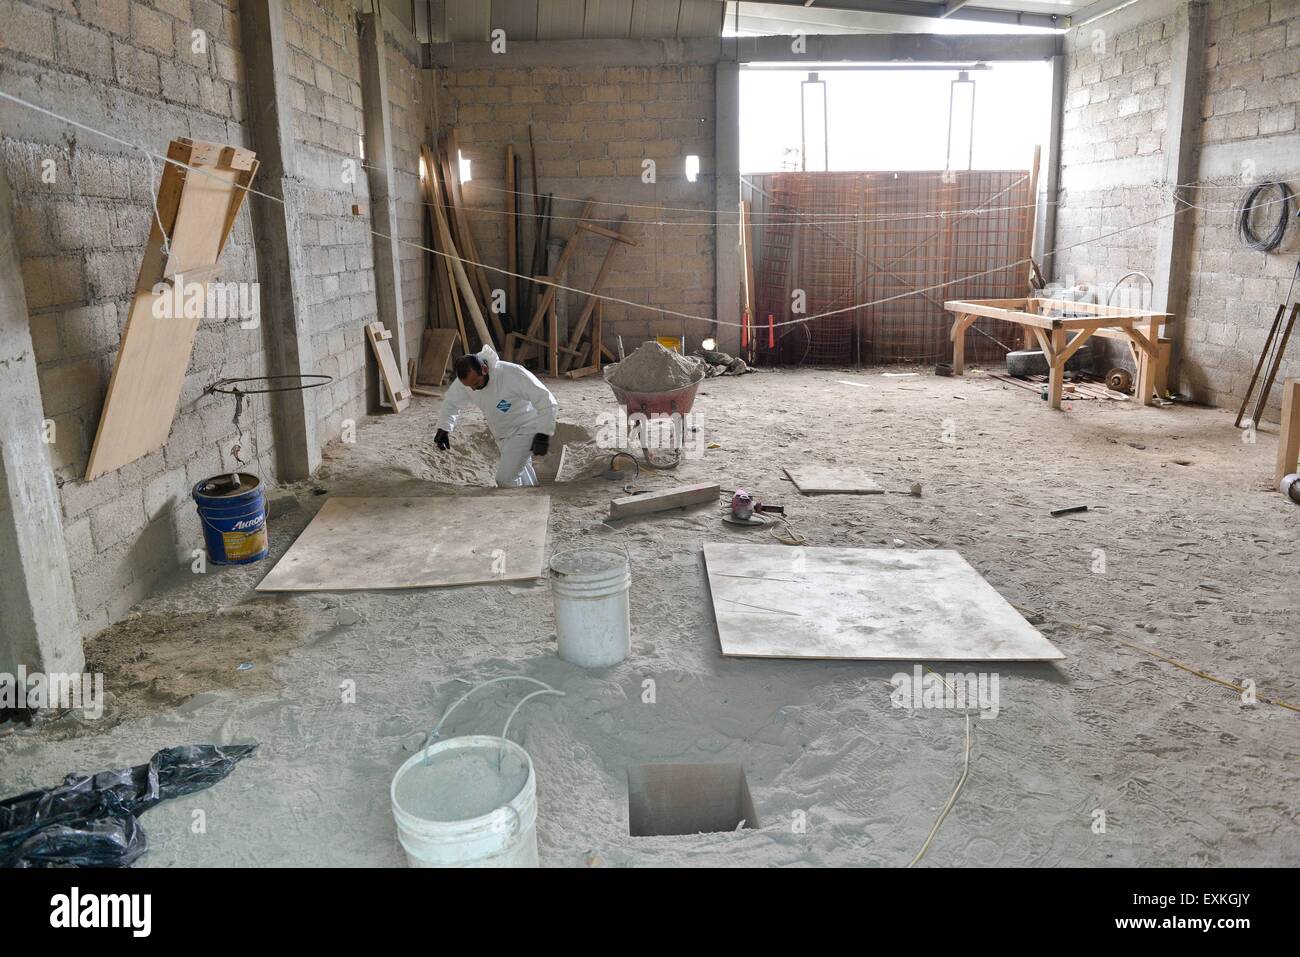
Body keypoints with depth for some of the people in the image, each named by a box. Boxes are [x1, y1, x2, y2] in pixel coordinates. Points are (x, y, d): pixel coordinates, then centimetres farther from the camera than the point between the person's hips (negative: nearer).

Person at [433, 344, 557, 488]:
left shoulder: (513, 374, -34)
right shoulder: (465, 379, -16)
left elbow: (546, 401, -29)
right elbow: (450, 403, 4)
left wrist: (543, 435, -33)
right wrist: (443, 429, -10)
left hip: (524, 429, -7)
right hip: (501, 434, 7)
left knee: (505, 479, -16)